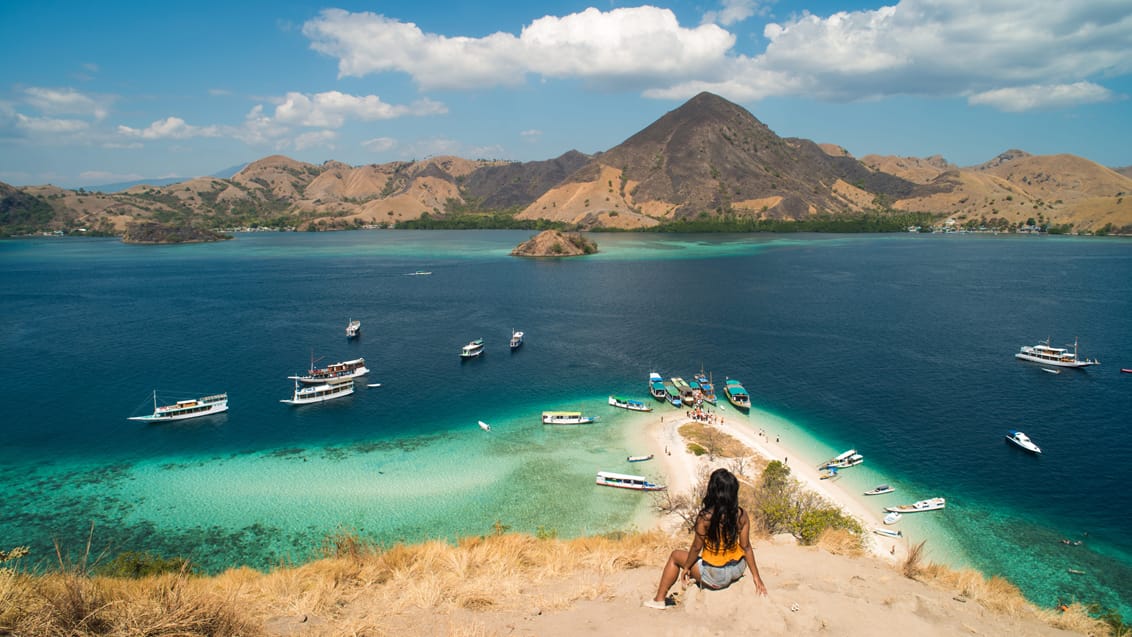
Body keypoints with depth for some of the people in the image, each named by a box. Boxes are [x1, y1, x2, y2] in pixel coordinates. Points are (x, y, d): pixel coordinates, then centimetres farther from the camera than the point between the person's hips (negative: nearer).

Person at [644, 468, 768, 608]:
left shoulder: (705, 517, -24)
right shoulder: (741, 515, -12)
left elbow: (697, 547, -14)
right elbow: (746, 547, -7)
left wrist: (686, 567, 3)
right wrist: (756, 576, 3)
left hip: (715, 578, -5)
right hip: (737, 570, 5)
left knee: (676, 555, 18)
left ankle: (659, 600, 24)